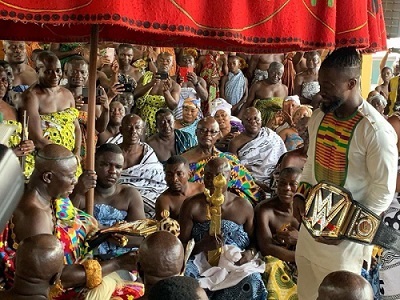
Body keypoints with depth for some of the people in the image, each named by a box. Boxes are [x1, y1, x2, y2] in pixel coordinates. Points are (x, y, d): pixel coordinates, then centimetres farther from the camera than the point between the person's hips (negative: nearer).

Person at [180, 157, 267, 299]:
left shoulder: (244, 206, 7)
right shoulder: (191, 206, 2)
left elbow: (254, 241, 15)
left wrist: (250, 254, -9)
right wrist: (202, 245, -19)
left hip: (235, 263, 2)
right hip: (201, 261, -1)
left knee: (252, 282, -33)